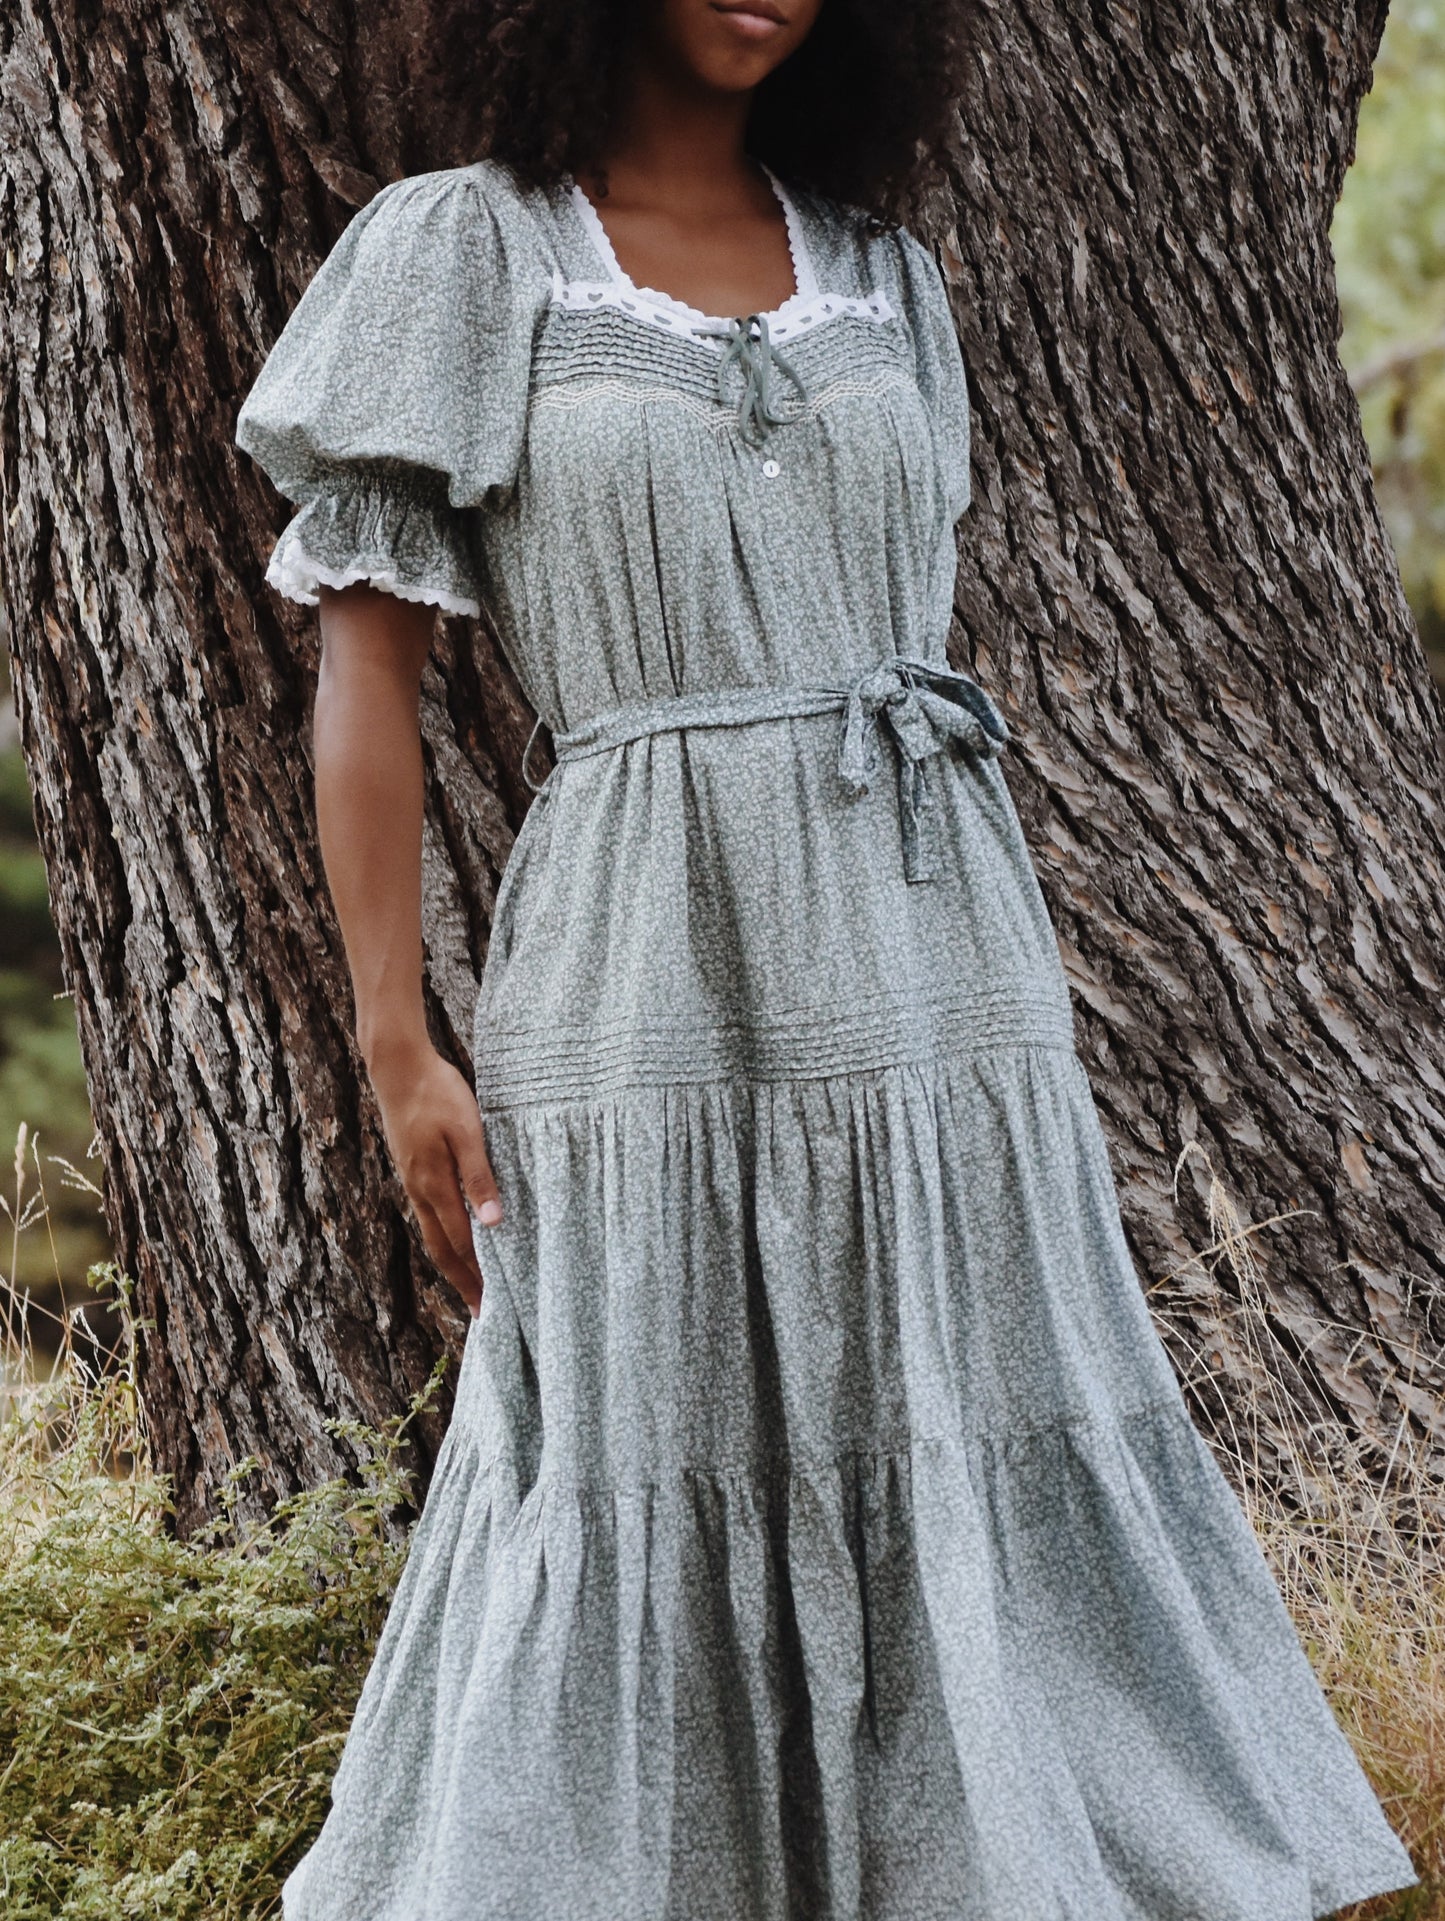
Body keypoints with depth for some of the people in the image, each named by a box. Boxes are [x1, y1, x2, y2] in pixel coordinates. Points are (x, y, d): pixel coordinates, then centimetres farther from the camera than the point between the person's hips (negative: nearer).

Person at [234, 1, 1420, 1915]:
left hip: (936, 947, 4)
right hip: (654, 968, -4)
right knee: (645, 1488, 0)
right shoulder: (459, 251, 0)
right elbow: (367, 663, -2)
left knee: (992, 1458, 5)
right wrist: (397, 1048, -7)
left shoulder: (881, 270, 12)